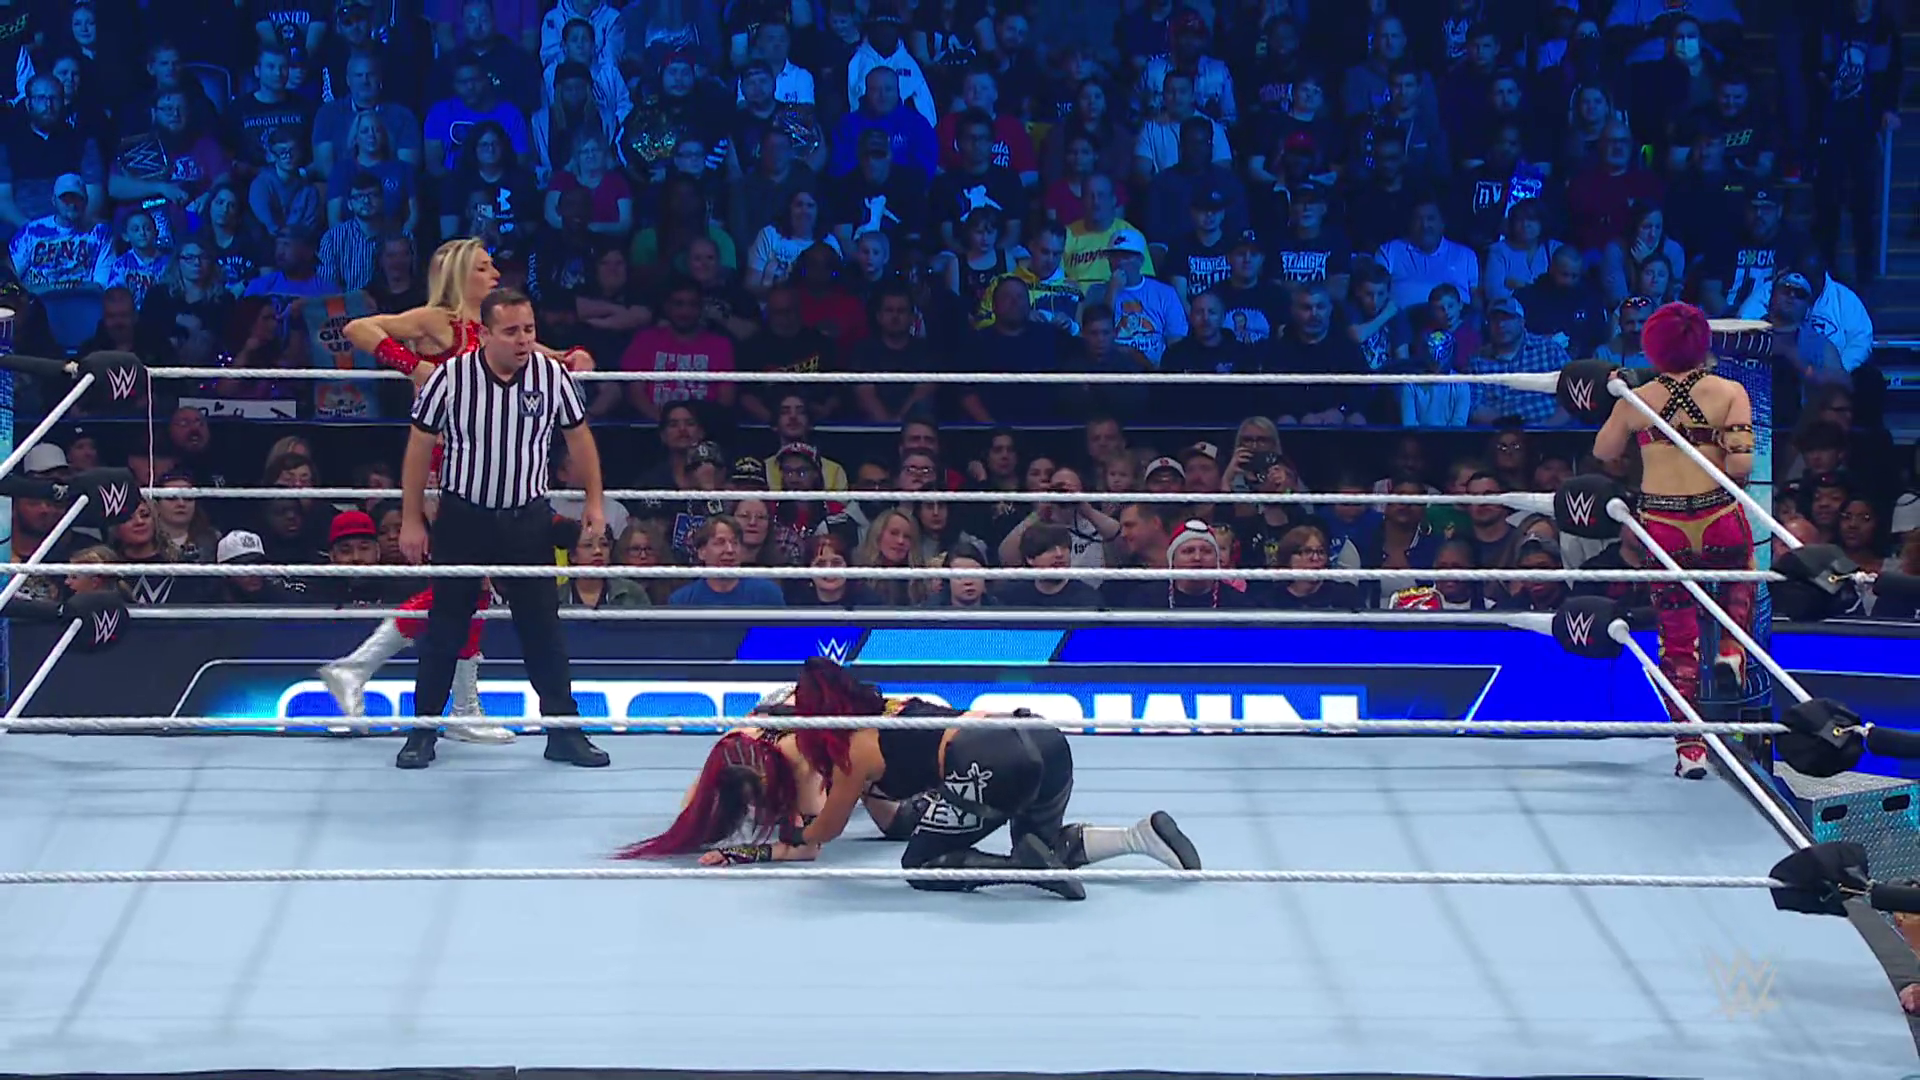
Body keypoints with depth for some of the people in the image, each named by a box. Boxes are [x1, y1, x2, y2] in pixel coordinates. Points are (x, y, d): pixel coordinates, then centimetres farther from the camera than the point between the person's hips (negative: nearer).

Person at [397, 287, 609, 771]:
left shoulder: (552, 375, -7)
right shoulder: (451, 377, -13)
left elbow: (578, 437, 8)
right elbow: (420, 447, -4)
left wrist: (594, 501, 7)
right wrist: (412, 521, -3)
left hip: (528, 518, 1)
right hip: (463, 516, -1)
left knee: (543, 625, 5)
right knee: (445, 626, 5)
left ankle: (563, 731, 12)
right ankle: (423, 729, 15)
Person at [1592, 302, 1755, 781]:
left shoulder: (1636, 400, 0)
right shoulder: (1730, 393, -5)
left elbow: (1604, 452, 14)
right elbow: (1741, 464, -14)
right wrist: (1719, 458, 8)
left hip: (1661, 526, 1)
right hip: (1718, 521, 0)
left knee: (1677, 638, 11)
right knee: (1741, 573, 37)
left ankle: (1690, 749, 11)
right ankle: (1731, 650, 16)